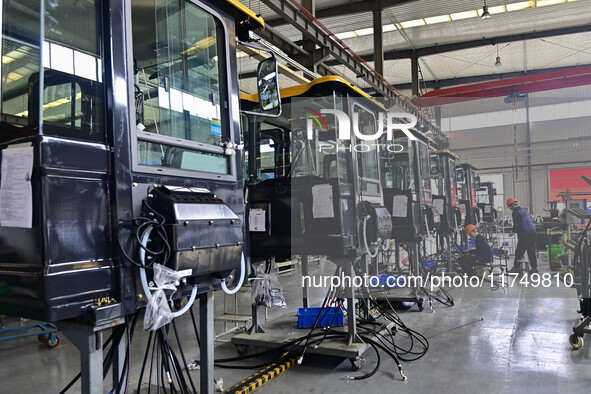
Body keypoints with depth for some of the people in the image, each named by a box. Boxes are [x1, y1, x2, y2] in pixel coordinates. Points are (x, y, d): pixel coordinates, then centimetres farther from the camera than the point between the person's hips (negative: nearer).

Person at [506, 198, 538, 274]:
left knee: (519, 252, 1)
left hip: (524, 235, -8)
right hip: (533, 233, 8)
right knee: (532, 252, 12)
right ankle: (534, 268, 14)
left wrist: (513, 230, 4)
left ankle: (516, 267, 7)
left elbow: (517, 225, -16)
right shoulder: (524, 211, 18)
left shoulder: (516, 212, -9)